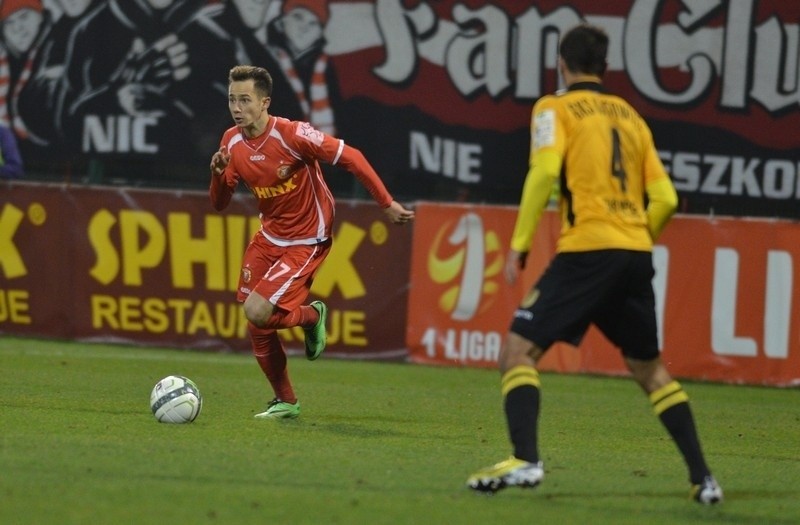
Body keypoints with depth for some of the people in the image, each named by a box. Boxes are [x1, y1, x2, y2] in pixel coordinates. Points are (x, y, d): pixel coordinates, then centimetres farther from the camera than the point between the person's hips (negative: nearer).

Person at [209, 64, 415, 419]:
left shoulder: (291, 135, -23)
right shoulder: (232, 142, -4)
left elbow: (351, 158, -18)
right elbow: (219, 204, 3)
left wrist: (386, 204, -16)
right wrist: (219, 174, -19)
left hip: (306, 242, -7)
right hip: (268, 238, 7)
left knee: (257, 312, -21)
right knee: (257, 328, 4)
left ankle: (311, 315, 10)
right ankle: (285, 401, 24)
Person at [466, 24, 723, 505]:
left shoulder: (555, 108, 5)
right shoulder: (630, 116, 20)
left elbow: (545, 171, -13)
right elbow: (665, 198, 14)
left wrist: (520, 242, -9)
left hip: (587, 249, -5)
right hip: (637, 255, 5)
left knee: (519, 350, -2)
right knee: (649, 369, 20)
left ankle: (525, 459, -22)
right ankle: (702, 477, 15)